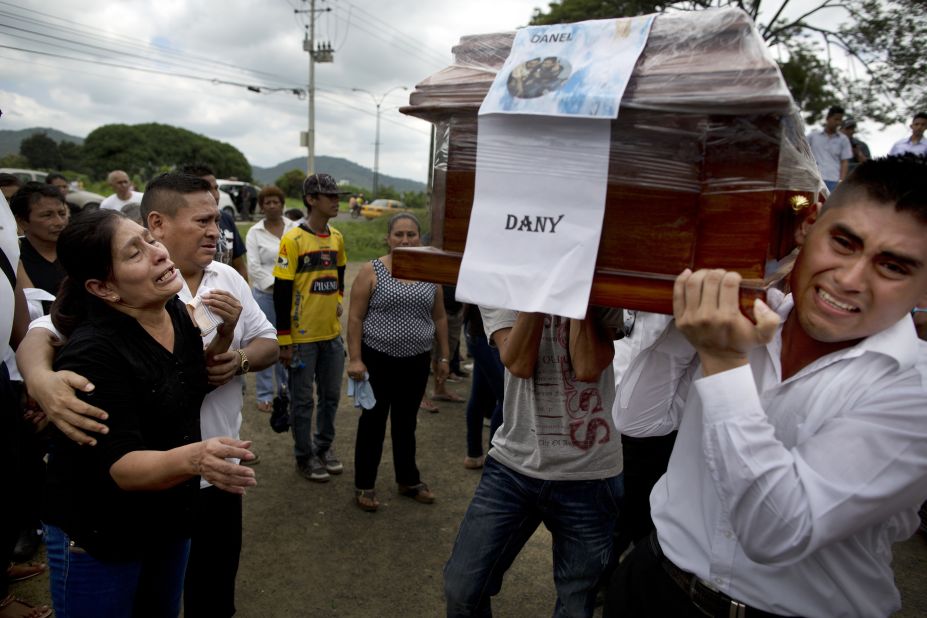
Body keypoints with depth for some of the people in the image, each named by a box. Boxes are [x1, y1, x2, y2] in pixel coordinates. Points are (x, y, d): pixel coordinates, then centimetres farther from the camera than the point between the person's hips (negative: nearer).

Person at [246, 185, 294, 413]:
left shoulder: (295, 229, 4)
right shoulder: (254, 233, 2)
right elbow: (254, 268, -5)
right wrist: (275, 286, -13)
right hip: (265, 295, -1)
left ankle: (286, 389, 25)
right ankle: (264, 395, 14)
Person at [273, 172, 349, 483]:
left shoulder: (337, 237, 6)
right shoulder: (293, 240, -13)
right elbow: (281, 293, -13)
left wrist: (338, 300, 10)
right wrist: (284, 340, -14)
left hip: (332, 333, 6)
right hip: (302, 336, -6)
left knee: (331, 394, 16)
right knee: (303, 399, 7)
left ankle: (324, 446, 34)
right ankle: (305, 456, 23)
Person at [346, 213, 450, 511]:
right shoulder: (372, 271, -7)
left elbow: (439, 318, 11)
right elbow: (355, 318, -7)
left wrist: (443, 356, 9)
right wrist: (354, 359, -12)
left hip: (416, 362, 3)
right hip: (377, 360, -3)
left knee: (406, 423, 16)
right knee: (373, 422, 7)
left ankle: (408, 480, 30)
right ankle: (364, 486, 20)